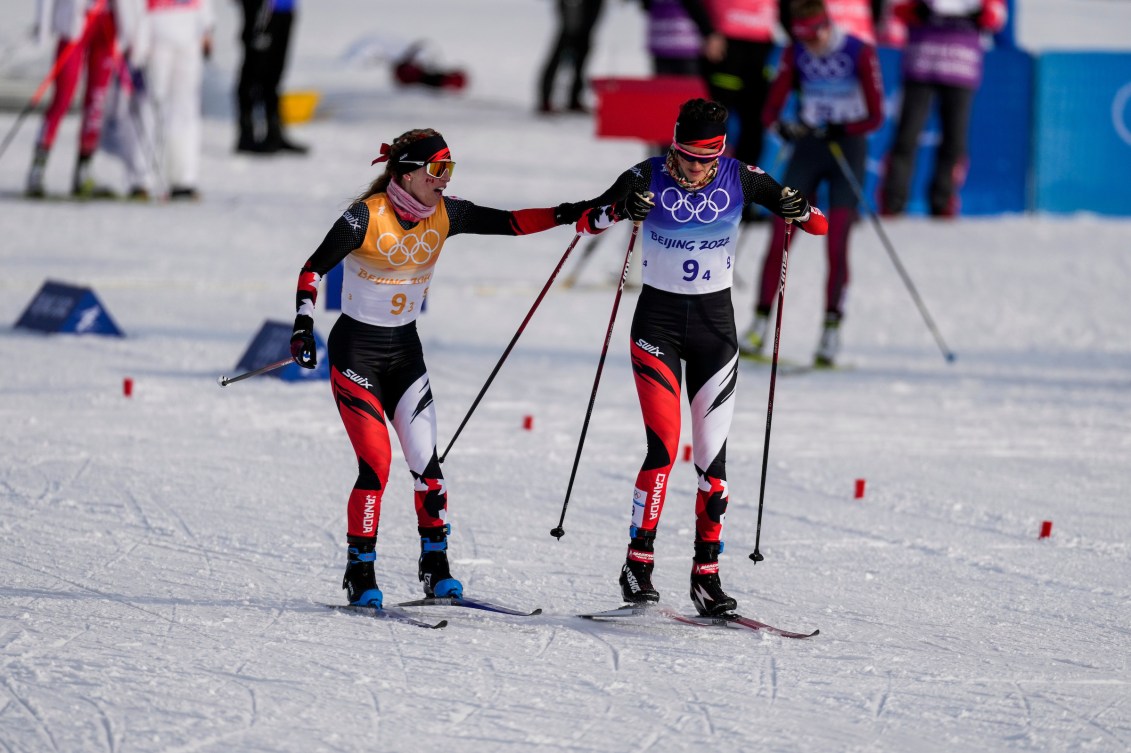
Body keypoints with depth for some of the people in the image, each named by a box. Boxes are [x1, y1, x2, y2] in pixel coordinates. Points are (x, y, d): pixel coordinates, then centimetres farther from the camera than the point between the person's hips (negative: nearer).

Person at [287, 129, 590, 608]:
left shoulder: (445, 216, -4)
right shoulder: (366, 218, -19)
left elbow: (509, 223, 1)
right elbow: (314, 269, -13)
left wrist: (572, 214, -10)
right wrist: (303, 325, -25)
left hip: (405, 350, 5)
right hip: (356, 350, -5)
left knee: (425, 460, -4)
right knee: (376, 464, -13)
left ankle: (436, 567, 9)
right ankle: (360, 573, -1)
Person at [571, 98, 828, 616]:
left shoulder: (739, 179, -5)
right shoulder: (648, 179, -10)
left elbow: (818, 224, -1)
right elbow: (585, 221, -11)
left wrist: (799, 211, -24)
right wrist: (619, 211, -32)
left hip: (715, 323, 2)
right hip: (658, 320, -2)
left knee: (712, 455, 1)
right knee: (664, 446, -15)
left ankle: (707, 573, 7)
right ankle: (638, 562, -6)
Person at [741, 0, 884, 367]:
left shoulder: (859, 53, -11)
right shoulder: (796, 54, 0)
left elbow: (875, 116, -13)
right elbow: (771, 109, -3)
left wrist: (840, 129, -31)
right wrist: (782, 127, -26)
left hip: (847, 148, -3)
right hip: (807, 148, 3)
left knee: (836, 243, -11)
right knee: (780, 236, -5)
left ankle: (832, 330, -5)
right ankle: (760, 325, 1)